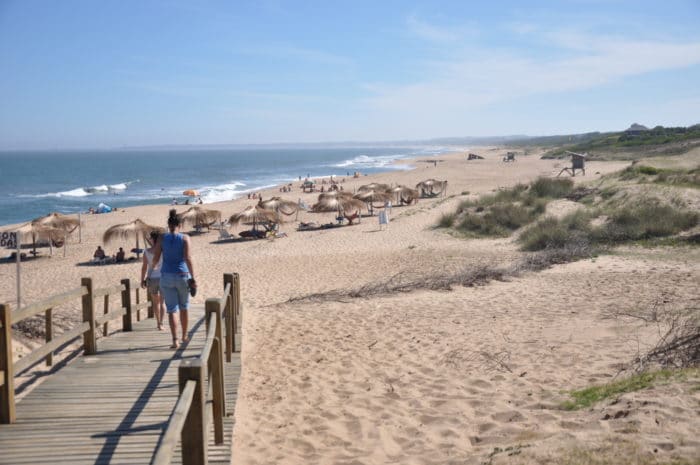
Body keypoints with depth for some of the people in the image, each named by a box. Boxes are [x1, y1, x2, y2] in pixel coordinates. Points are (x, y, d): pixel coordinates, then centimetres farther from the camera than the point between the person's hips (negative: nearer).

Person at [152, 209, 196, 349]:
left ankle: (175, 341, -10)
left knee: (171, 310, 2)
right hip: (183, 276, 0)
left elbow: (155, 259, -2)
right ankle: (184, 336, 33)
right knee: (184, 307, 21)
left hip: (167, 277, 0)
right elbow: (188, 258, -15)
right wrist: (193, 278, -14)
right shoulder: (185, 238, -5)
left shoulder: (162, 238, -2)